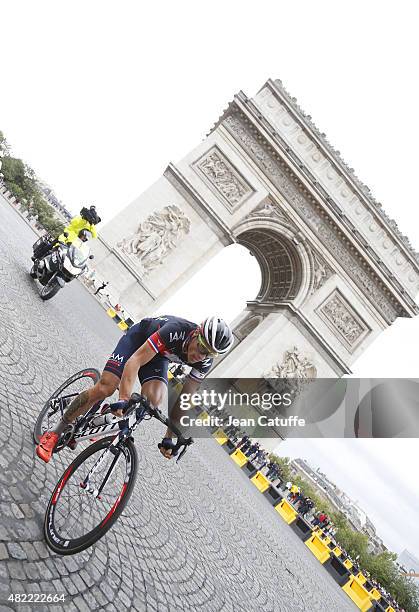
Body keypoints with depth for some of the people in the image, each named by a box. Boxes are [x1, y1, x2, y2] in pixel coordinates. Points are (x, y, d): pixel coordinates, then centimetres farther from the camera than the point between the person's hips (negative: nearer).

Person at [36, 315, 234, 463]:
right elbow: (134, 361, -41)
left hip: (159, 356, 4)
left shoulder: (205, 361, -24)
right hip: (140, 336, -4)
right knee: (106, 387, -20)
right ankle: (55, 434, -4)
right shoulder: (175, 331, -40)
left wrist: (169, 438, -13)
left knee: (154, 399, -24)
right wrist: (124, 400, -51)